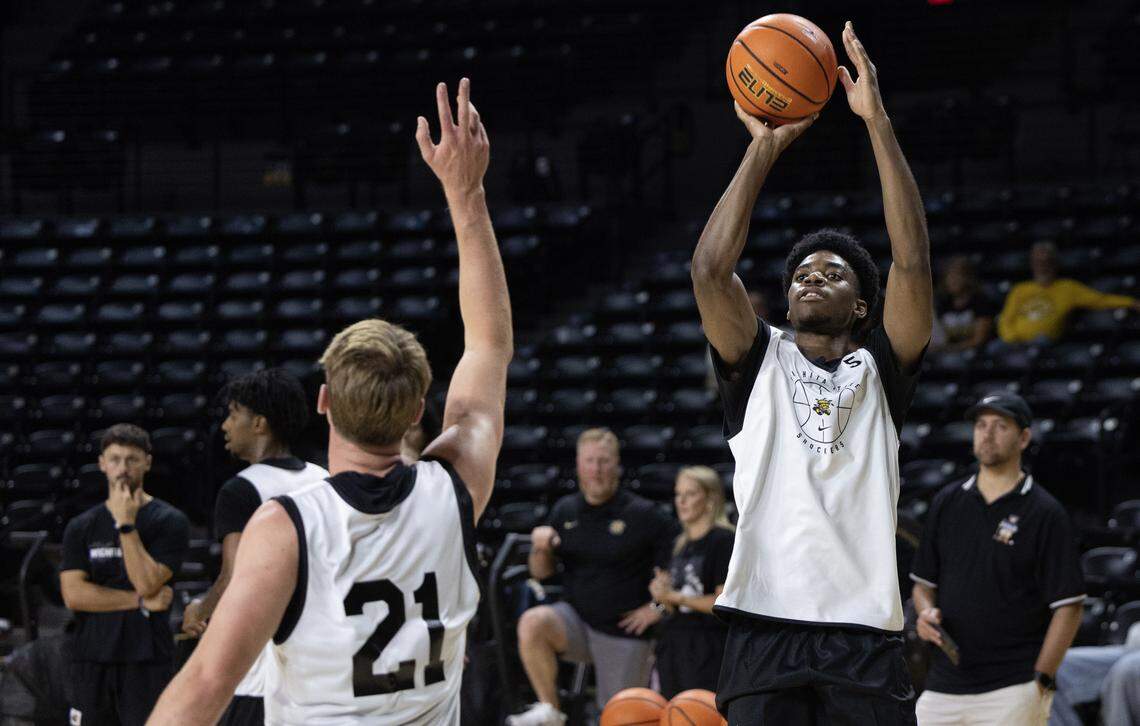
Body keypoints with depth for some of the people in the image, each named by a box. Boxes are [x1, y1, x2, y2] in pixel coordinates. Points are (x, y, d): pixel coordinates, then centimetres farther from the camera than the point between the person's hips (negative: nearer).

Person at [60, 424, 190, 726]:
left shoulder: (169, 521, 0)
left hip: (146, 662, -4)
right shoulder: (81, 527, 10)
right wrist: (140, 601, -7)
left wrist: (126, 524, -13)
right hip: (92, 660, 4)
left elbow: (148, 583, -12)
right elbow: (73, 594, -2)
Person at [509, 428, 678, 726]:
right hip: (577, 619, 3)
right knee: (532, 623, -27)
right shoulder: (564, 510, 4)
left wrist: (659, 606, -9)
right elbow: (541, 573, 10)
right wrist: (541, 548, -12)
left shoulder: (643, 515, -8)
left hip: (625, 633, -3)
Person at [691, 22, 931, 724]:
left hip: (866, 633, 0)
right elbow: (710, 269, 1)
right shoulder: (760, 363, 17)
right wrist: (765, 146, 1)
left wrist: (878, 121, -2)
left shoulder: (879, 370, 15)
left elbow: (913, 263, 1)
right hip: (767, 625, 0)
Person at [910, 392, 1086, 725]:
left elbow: (1068, 607, -6)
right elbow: (923, 582, 20)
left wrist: (1041, 681, -13)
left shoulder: (1045, 513, -3)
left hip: (1011, 692, -5)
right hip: (943, 685, 5)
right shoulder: (947, 502, 12)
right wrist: (926, 611, -3)